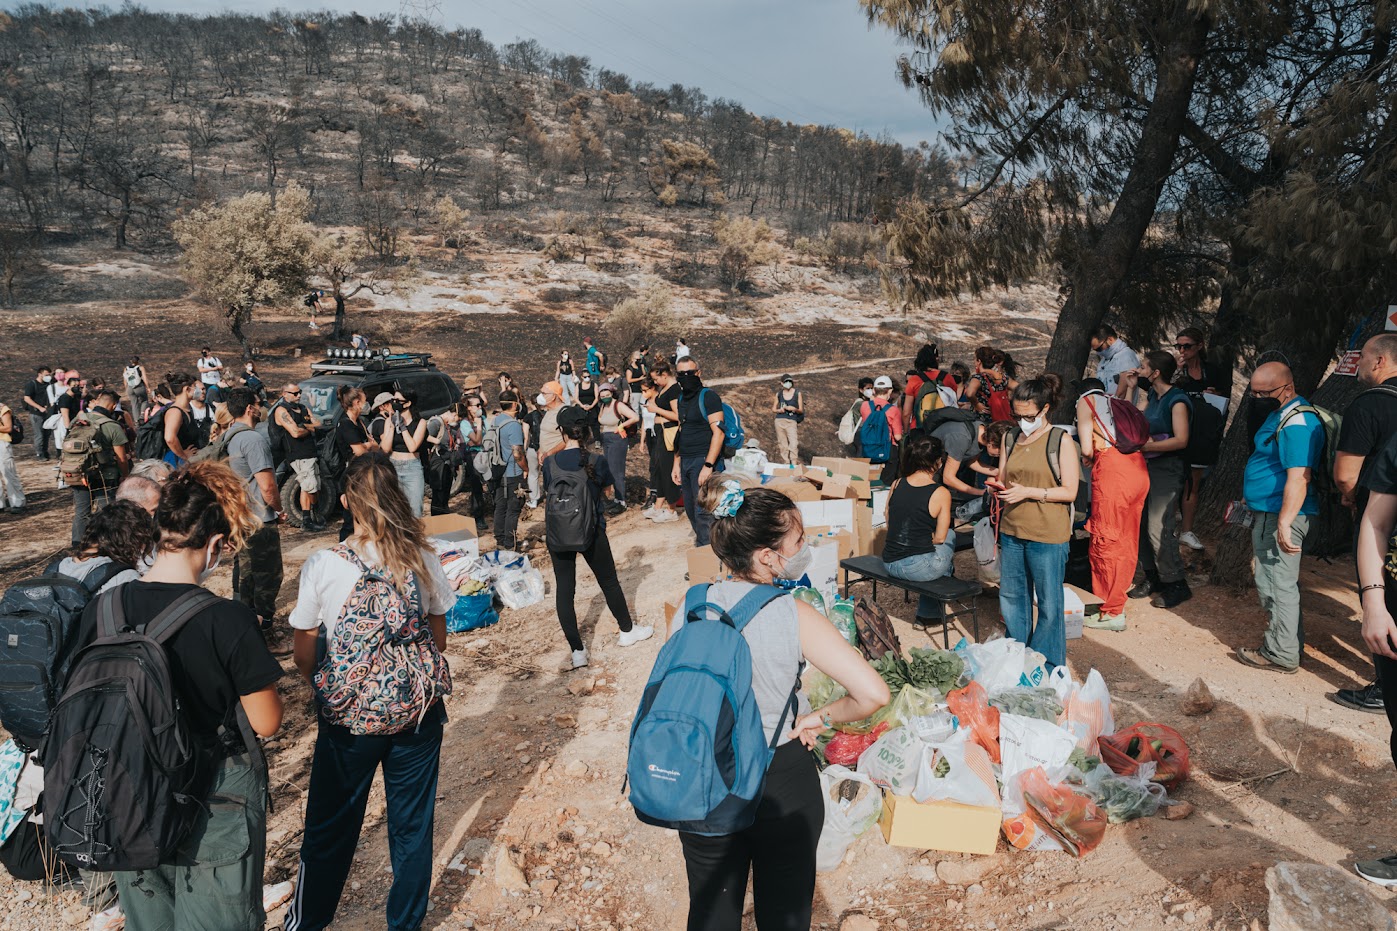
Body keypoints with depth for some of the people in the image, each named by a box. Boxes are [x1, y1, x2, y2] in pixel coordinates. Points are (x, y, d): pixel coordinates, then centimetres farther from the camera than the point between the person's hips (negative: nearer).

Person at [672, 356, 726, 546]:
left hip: (704, 460, -8)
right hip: (686, 461, 8)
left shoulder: (708, 397, -8)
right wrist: (677, 464, 15)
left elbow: (718, 432, -14)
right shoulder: (681, 398, 15)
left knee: (703, 512, -9)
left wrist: (708, 466, -20)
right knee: (691, 510, 11)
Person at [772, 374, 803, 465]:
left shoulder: (797, 393, 6)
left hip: (791, 421, -2)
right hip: (779, 420, 2)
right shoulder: (779, 394, 11)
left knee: (794, 443, -17)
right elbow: (773, 409, 16)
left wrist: (794, 409, -15)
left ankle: (794, 464, -21)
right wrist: (779, 410, -6)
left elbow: (801, 410, 6)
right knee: (782, 444, 2)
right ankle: (786, 463, 8)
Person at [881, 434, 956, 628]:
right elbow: (939, 538, -4)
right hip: (919, 567, -5)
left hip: (890, 565, 5)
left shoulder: (896, 485, 3)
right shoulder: (941, 493, -10)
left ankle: (928, 614, 38)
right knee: (950, 535, 24)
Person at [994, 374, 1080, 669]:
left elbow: (1070, 491, -10)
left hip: (1047, 535, -5)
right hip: (1012, 531, 6)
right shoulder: (1010, 439, 9)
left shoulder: (1061, 441, -7)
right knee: (1011, 599, 14)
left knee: (1049, 603, 5)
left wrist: (1029, 492, -18)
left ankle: (1047, 667, 21)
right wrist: (999, 487, -5)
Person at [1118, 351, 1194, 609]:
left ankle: (1176, 585, 1)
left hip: (1168, 468, -8)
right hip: (1147, 465, 9)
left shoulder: (1177, 401, -14)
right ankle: (1152, 577, 21)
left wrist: (1146, 446, -19)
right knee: (1142, 523, 9)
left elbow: (1181, 440, -20)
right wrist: (1129, 387, 12)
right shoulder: (1151, 396, 12)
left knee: (1158, 528, -11)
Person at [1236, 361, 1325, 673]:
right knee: (1280, 583, 18)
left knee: (1276, 585, -3)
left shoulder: (1297, 423, -20)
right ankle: (1290, 644, 30)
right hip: (1267, 513, 11)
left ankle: (1281, 654, 7)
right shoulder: (1279, 414, 13)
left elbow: (1298, 478, -27)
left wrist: (1284, 524, -29)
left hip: (1280, 516, -11)